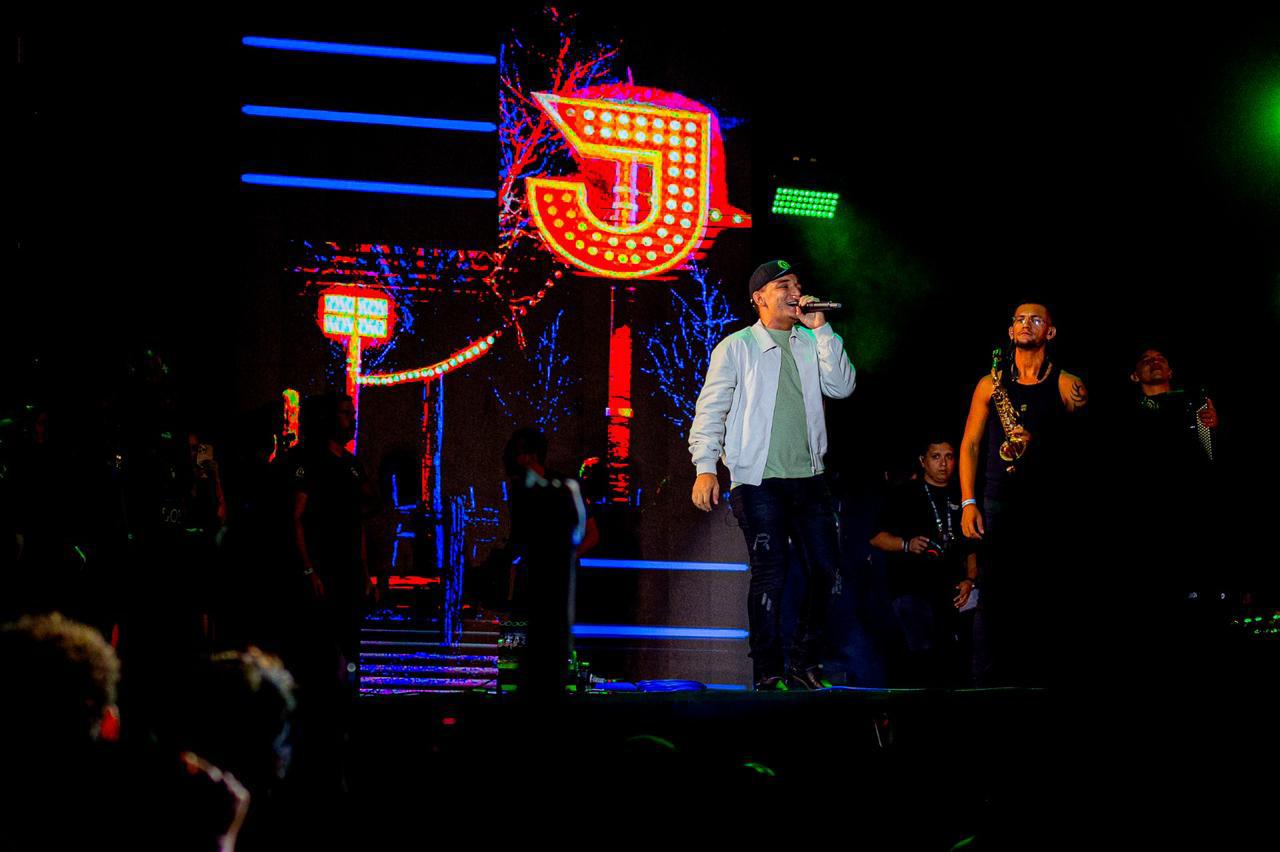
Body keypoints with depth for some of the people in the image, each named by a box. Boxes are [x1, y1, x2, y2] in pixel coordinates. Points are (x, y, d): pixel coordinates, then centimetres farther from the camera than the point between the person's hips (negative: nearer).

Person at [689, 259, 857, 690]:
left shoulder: (811, 344, 14)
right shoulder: (737, 347, 2)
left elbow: (842, 387, 1)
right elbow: (711, 408, -1)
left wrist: (821, 329, -4)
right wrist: (705, 467, -12)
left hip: (808, 478, 5)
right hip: (758, 481, -5)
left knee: (826, 568, 3)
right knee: (770, 575, -6)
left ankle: (804, 663, 16)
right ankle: (768, 674, 1)